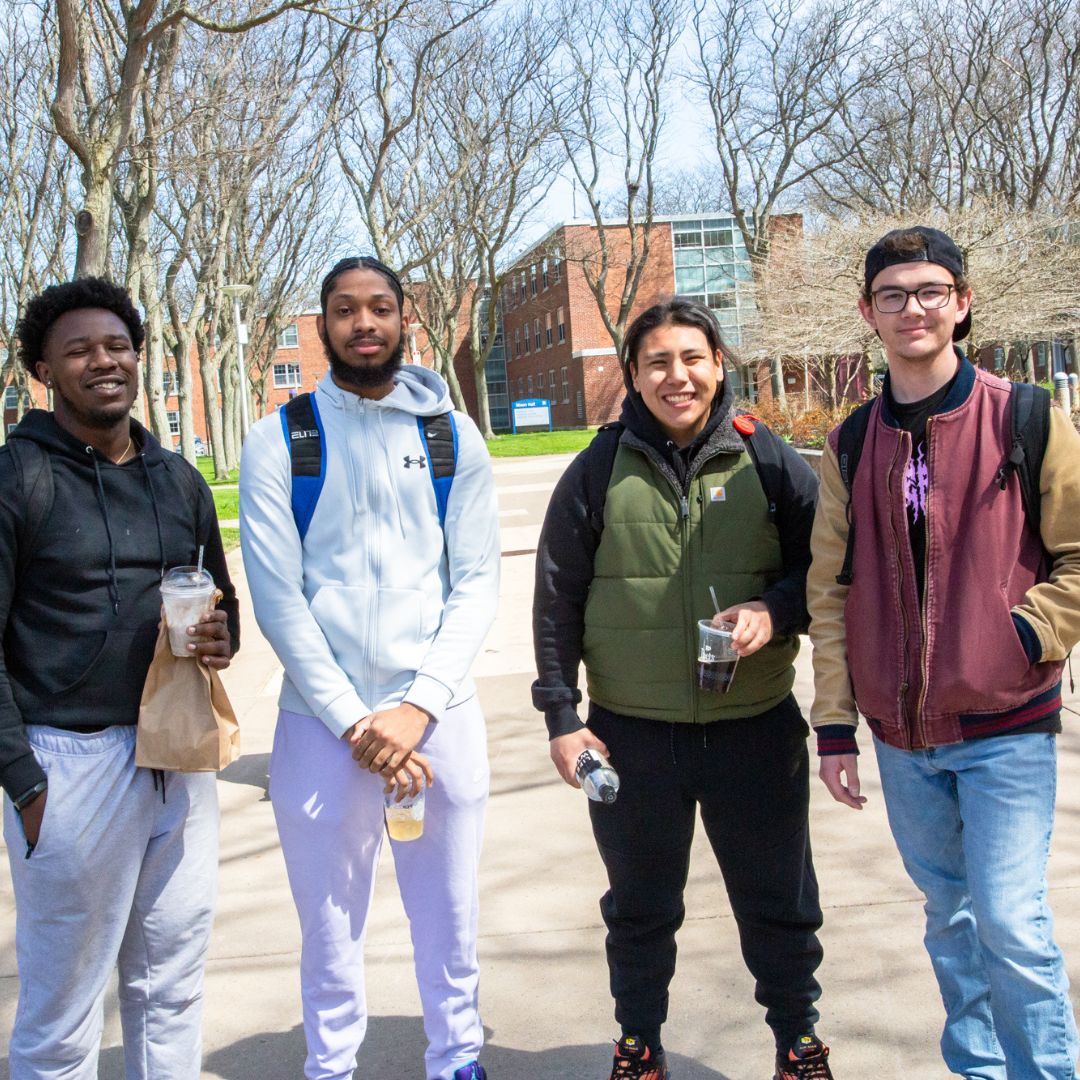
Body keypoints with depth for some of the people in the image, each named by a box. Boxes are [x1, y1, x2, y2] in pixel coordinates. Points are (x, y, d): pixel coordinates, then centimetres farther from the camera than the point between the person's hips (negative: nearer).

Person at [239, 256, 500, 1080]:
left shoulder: (453, 437, 5)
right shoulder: (280, 442, 1)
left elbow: (477, 584, 1)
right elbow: (277, 598, -4)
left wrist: (418, 708, -11)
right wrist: (354, 721, -11)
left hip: (441, 713, 2)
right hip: (323, 721, -1)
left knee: (450, 917, 12)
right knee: (331, 926, 8)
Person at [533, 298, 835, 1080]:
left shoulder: (769, 462, -3)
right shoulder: (599, 472, -3)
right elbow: (557, 602, 0)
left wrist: (776, 611, -16)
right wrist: (561, 714, -3)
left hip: (757, 728, 0)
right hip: (633, 735, 0)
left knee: (778, 900, 14)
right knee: (640, 906, 18)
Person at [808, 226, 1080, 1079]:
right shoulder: (852, 444, 5)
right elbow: (831, 592, 7)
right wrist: (835, 724, 5)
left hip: (1006, 727, -3)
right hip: (902, 734, 4)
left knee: (1011, 920, -8)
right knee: (949, 914, 15)